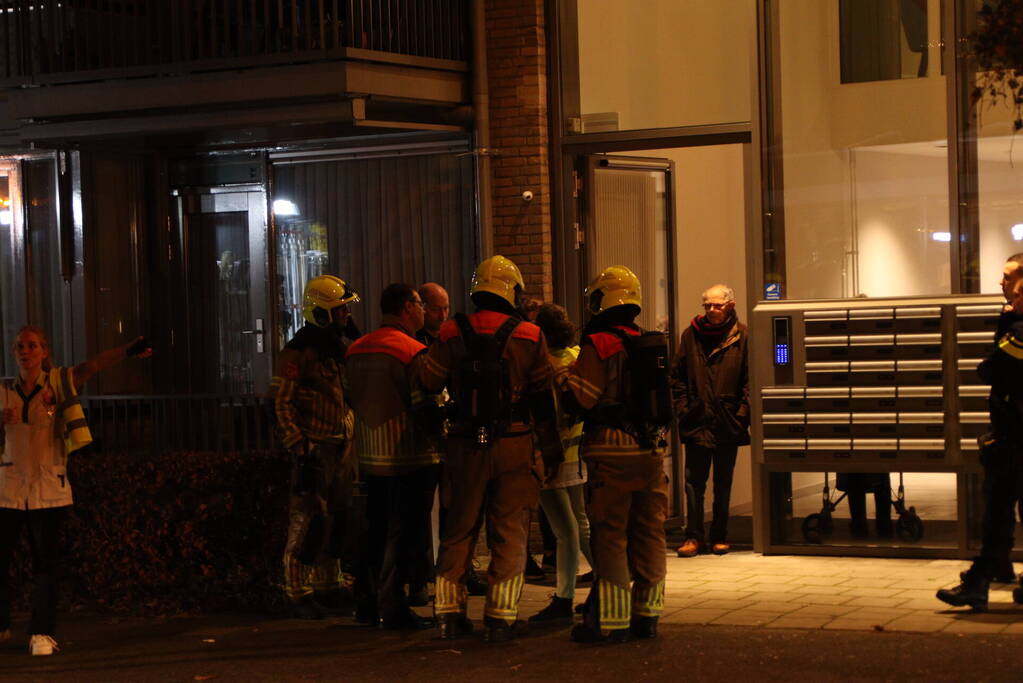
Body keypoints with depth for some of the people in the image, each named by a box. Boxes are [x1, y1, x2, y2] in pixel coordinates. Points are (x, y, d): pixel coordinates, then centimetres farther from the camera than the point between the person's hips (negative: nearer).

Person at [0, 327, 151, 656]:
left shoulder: (58, 382, -3)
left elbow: (92, 366, -21)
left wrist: (126, 351, -36)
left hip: (47, 488, -2)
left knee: (46, 561, 0)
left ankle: (42, 633, 7)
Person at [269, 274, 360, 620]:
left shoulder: (339, 349, 16)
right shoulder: (297, 352, -11)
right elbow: (280, 403, -14)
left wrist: (351, 447, 20)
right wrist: (300, 449, -18)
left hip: (341, 449, 8)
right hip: (314, 450, -8)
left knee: (336, 520, 11)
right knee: (308, 521, -9)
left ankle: (328, 586, 21)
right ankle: (297, 595, -4)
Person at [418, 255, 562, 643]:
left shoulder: (452, 335, 1)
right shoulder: (529, 338, -1)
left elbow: (427, 386, 2)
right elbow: (542, 401, 2)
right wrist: (552, 451, 9)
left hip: (465, 446, 2)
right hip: (514, 446, -2)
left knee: (458, 530, 13)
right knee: (509, 533, 5)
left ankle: (449, 613, 14)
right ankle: (500, 618, 2)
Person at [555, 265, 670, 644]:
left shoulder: (597, 346, -9)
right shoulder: (654, 344, 12)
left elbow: (584, 400, -13)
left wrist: (563, 376, 4)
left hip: (611, 453, -6)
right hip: (651, 449, 6)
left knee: (609, 537, -2)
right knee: (649, 535, 11)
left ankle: (610, 622, -1)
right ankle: (647, 615, 17)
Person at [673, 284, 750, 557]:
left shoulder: (741, 336, -1)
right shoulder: (691, 335, 5)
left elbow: (749, 379, -1)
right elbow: (678, 375, 9)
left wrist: (742, 411, -9)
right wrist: (683, 407, 0)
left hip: (728, 422, -1)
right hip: (696, 421, 1)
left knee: (723, 484, 9)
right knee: (694, 482, 0)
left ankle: (720, 537, 17)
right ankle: (694, 537, 5)